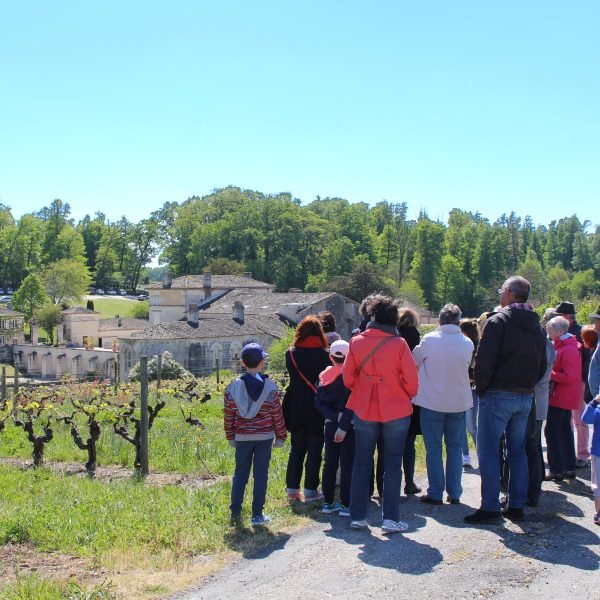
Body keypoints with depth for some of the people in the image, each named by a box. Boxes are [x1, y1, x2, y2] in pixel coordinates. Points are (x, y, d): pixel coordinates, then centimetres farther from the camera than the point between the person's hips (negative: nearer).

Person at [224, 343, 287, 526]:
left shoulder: (233, 387, -2)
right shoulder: (270, 387, -7)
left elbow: (228, 416, 3)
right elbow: (277, 415, -3)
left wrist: (230, 437, 14)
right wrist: (281, 436, 7)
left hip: (242, 438, 2)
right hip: (264, 437, -2)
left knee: (240, 473, 14)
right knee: (260, 475, 4)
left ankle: (235, 512, 15)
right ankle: (257, 515, 6)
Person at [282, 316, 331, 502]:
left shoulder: (291, 354, -4)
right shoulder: (324, 355, -10)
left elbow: (292, 375, 7)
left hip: (296, 409, 3)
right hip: (318, 409, -3)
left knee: (297, 449, 15)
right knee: (315, 450, 7)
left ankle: (292, 490, 16)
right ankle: (310, 490, 9)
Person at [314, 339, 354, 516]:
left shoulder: (324, 376, 3)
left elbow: (318, 402, -3)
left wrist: (333, 416, -9)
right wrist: (343, 425, -18)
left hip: (330, 424, 5)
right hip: (348, 427, -5)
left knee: (330, 464, 13)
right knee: (347, 466, 0)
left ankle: (329, 503, 19)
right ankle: (345, 505, 2)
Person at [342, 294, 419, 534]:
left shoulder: (357, 342, -5)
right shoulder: (399, 344, -13)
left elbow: (348, 377, 0)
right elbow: (411, 381, -10)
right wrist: (405, 398, 10)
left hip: (364, 410, 2)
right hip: (396, 411, -2)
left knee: (361, 464, 13)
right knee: (393, 465, 7)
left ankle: (357, 516, 18)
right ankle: (391, 518, 8)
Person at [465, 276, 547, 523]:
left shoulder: (498, 321, -11)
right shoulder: (536, 326, 12)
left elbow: (483, 361, -16)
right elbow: (542, 365, 16)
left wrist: (481, 388, -4)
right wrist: (527, 385, 15)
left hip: (498, 395, -7)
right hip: (525, 397, 7)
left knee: (488, 450, -3)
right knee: (517, 451, 13)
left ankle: (490, 506, -4)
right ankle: (516, 505, 17)